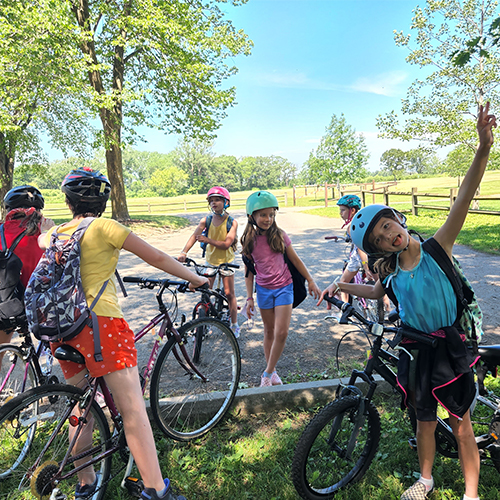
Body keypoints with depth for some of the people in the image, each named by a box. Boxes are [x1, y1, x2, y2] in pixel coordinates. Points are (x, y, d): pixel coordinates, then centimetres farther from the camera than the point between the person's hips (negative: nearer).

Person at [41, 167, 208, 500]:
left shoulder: (54, 234, 12)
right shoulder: (104, 227, -4)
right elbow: (156, 258, -3)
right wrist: (196, 279, 6)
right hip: (99, 322, -7)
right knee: (133, 410, -3)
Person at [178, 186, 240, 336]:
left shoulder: (232, 222, -11)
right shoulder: (206, 220, -5)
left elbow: (226, 244, -20)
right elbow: (194, 236, -18)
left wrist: (207, 240, -24)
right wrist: (184, 252, -33)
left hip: (226, 261, -2)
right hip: (210, 260, 2)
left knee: (229, 293, 4)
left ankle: (234, 325, 19)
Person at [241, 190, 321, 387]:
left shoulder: (279, 235, -6)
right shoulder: (249, 240, -5)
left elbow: (295, 260, 4)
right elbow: (248, 271, 1)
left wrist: (310, 281, 6)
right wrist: (249, 298, 0)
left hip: (283, 287, -1)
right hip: (263, 289, 1)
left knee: (281, 332, -8)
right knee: (269, 332, 12)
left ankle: (268, 373, 8)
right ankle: (272, 371, 28)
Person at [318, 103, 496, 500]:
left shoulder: (436, 249, -16)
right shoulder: (390, 271, -7)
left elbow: (464, 199, -29)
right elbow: (377, 292, 17)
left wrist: (484, 148, -41)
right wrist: (342, 285, 5)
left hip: (450, 348, -3)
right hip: (416, 351, 3)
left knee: (461, 422, 13)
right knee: (425, 420, 19)